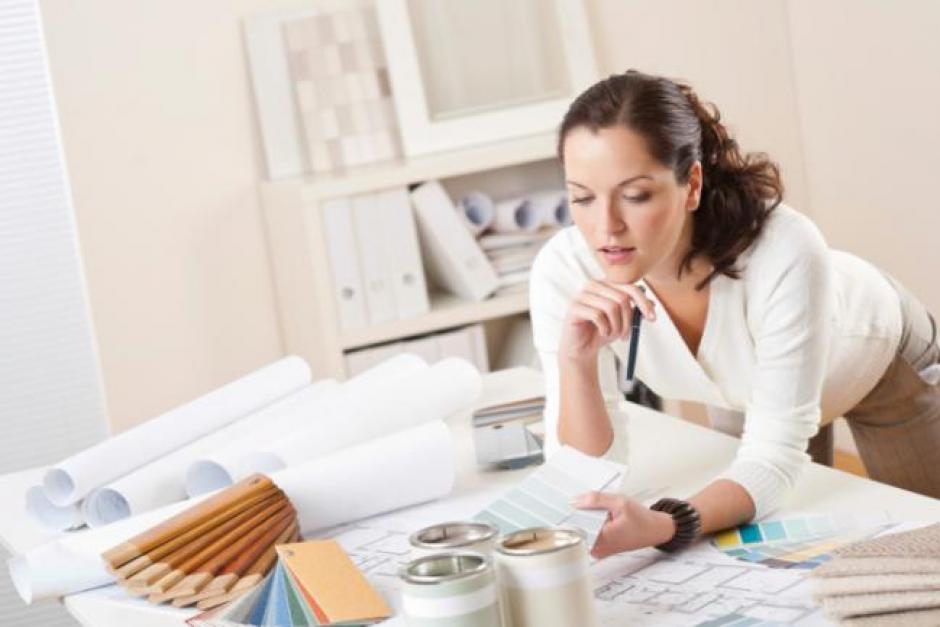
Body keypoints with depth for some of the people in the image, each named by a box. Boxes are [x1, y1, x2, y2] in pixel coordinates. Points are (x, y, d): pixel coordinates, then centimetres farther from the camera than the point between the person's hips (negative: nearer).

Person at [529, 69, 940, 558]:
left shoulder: (782, 250, -45)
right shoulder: (564, 270, -35)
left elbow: (774, 454, -41)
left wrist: (661, 526, -60)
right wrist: (576, 360, -49)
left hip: (877, 354, -2)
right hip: (749, 387, 2)